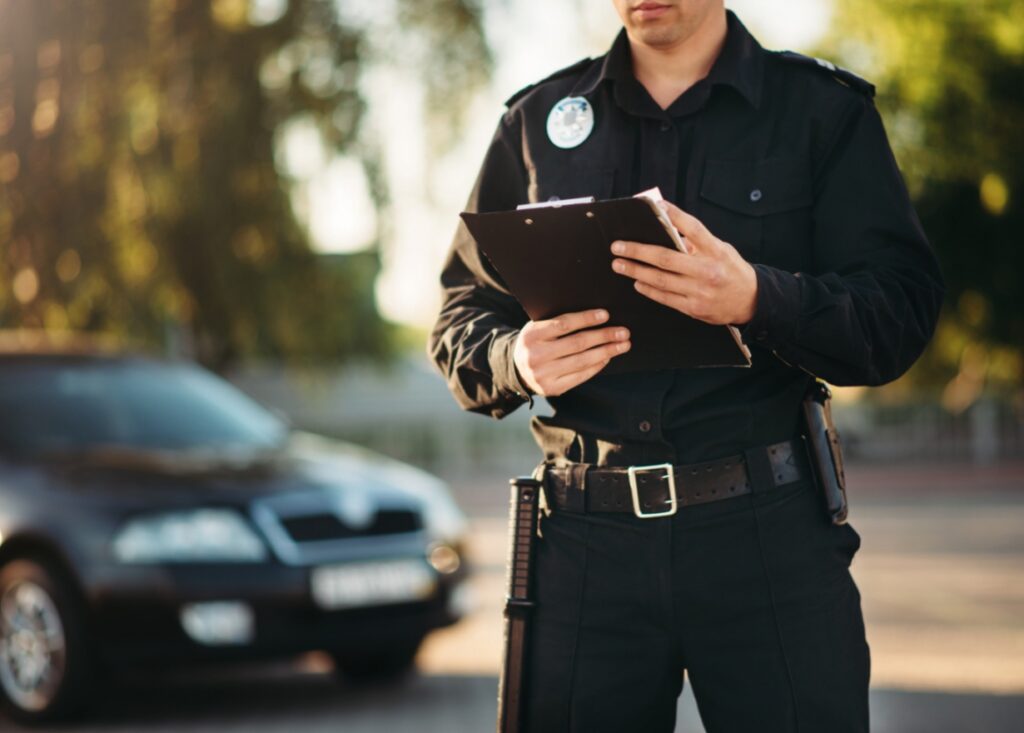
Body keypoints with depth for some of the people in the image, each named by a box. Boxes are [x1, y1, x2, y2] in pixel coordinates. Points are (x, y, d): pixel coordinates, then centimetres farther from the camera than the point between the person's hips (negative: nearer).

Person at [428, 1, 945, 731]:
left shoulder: (827, 110, 4)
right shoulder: (538, 120, 12)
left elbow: (903, 311, -5)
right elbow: (462, 315, 13)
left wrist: (758, 300, -24)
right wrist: (516, 360, -10)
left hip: (768, 531, -1)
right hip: (587, 534, 2)